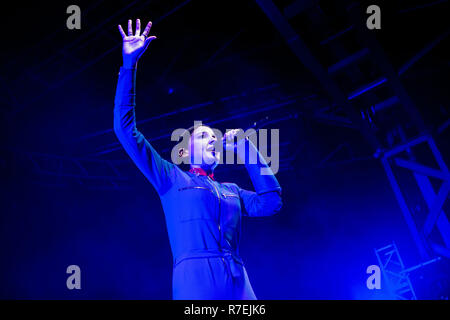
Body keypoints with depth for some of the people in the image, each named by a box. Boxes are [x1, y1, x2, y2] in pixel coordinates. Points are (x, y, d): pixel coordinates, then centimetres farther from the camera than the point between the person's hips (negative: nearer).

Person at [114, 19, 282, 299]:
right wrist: (130, 63, 6)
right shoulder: (171, 179, 16)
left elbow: (270, 202, 14)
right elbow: (125, 129, 10)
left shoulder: (231, 190, 29)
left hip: (238, 282, 5)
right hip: (196, 278, -4)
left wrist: (247, 149, 21)